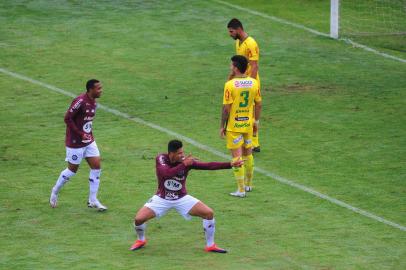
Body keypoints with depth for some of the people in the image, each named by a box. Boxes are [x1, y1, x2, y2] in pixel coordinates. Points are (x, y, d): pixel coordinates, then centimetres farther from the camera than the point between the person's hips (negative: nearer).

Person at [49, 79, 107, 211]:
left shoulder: (93, 102, 5)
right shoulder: (80, 101, -22)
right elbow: (67, 118, -22)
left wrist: (89, 134, 9)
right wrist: (80, 134, -22)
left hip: (88, 140, 8)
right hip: (75, 142, -8)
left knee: (96, 166, 1)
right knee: (72, 169, 4)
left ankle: (93, 200, 8)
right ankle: (55, 192, 29)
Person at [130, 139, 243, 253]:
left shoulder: (187, 161, -15)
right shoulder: (161, 159, -18)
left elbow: (208, 165, -21)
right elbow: (166, 174, -36)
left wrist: (231, 164, -28)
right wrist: (184, 164, -38)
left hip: (182, 199, 1)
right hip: (161, 199, -1)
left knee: (209, 213, -13)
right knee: (139, 218, -18)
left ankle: (210, 245, 5)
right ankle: (140, 240, 16)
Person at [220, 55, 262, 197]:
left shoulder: (230, 84, -17)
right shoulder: (253, 83, -2)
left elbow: (226, 108, -15)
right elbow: (259, 104, 4)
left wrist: (222, 126, -6)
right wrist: (256, 121, 17)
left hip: (234, 126, -5)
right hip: (248, 124, 5)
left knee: (237, 156, 0)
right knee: (248, 154, 20)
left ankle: (241, 190, 1)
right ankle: (248, 184, 33)